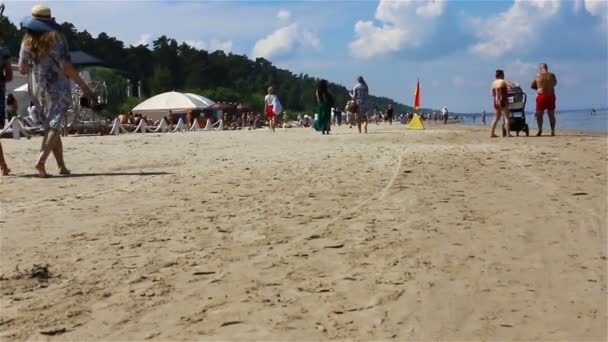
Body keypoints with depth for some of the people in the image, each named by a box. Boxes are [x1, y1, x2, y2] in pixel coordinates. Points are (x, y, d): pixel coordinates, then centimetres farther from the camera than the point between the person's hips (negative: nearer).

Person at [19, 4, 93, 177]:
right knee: (53, 126, -6)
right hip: (57, 88, -4)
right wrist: (83, 85, -7)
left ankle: (62, 166, 14)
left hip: (37, 89, 4)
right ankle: (41, 160, -26)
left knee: (50, 127, 13)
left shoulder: (27, 41, 3)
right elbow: (66, 67, -13)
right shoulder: (56, 38, -9)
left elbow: (22, 69, 4)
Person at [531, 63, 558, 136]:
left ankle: (540, 129, -12)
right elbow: (555, 84, 19)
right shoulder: (552, 75, 2)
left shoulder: (537, 76, -3)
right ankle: (552, 131, 6)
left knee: (539, 114, 5)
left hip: (541, 96, -2)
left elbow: (532, 86, 6)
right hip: (551, 96, 2)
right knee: (551, 115, 9)